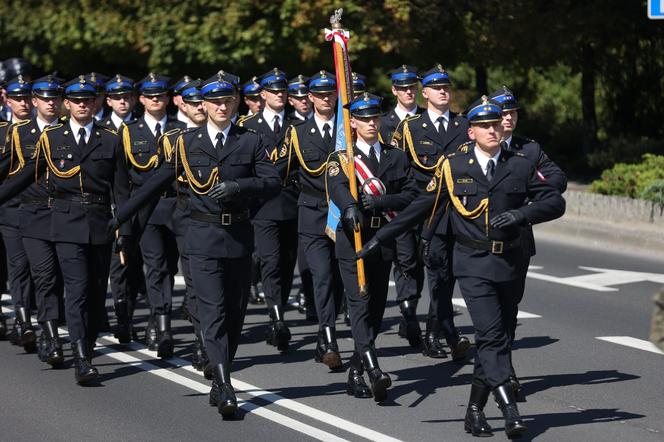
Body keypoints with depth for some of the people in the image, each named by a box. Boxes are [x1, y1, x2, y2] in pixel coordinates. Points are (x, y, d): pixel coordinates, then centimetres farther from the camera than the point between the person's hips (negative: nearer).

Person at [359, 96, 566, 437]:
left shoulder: (520, 165, 4)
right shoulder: (453, 166, 2)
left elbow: (555, 202, 0)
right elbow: (421, 206, 9)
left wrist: (520, 214, -18)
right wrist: (380, 238, 10)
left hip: (509, 264, 3)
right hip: (473, 264, -3)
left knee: (496, 338, 7)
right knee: (492, 335, -16)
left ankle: (475, 412, 18)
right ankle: (509, 410, -23)